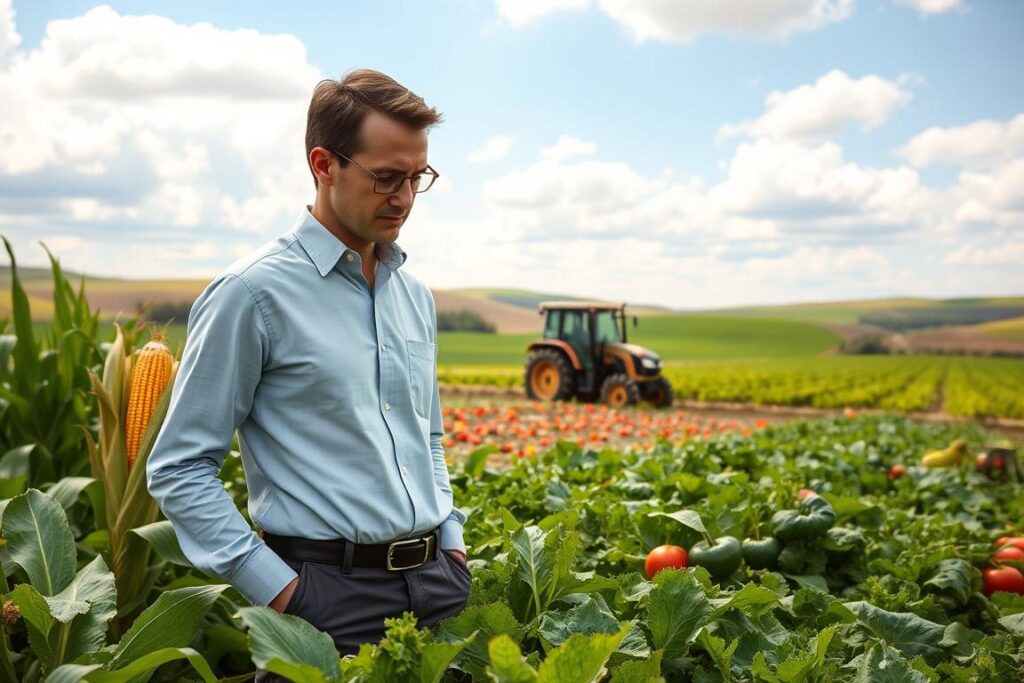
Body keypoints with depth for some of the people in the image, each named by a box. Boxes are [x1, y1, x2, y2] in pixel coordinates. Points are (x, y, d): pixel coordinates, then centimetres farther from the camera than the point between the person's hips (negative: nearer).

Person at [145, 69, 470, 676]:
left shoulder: (416, 296, 9)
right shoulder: (254, 292, -11)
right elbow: (179, 469, -9)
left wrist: (452, 542, 9)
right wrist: (280, 592, -13)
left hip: (438, 582, 6)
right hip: (329, 593, -6)